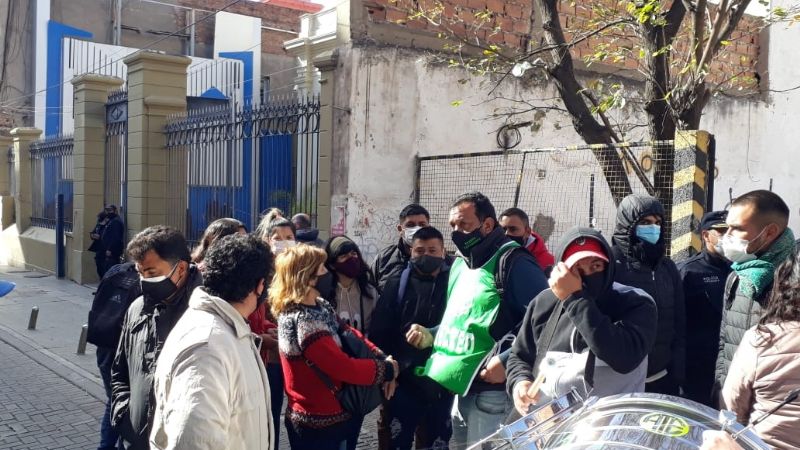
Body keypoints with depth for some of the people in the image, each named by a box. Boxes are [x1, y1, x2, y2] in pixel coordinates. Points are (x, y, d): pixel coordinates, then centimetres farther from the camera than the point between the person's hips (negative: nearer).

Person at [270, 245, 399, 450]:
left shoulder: (319, 305, 3)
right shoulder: (303, 320, -26)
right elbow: (345, 368, -27)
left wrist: (383, 359, -10)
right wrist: (388, 369, -13)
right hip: (321, 424, -9)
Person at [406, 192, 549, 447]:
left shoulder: (513, 262, -14)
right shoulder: (460, 265, 15)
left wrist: (507, 361, -25)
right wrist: (430, 336, 9)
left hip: (492, 390, -9)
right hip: (461, 389, 9)